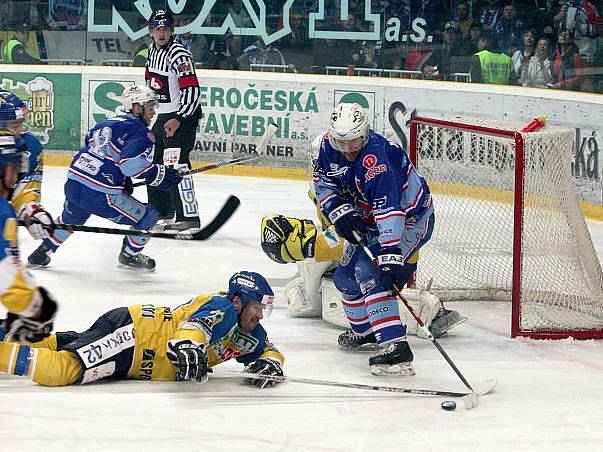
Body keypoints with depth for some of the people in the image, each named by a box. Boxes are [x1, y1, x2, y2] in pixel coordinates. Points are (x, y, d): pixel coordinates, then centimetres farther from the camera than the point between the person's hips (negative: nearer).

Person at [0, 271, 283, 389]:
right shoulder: (222, 308, -15)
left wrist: (270, 364, -1)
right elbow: (195, 323, -32)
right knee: (60, 369, -25)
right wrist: (188, 347, -54)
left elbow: (269, 351, 23)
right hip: (129, 329, -10)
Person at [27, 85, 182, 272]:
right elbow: (131, 164, -21)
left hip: (73, 185, 8)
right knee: (147, 216, 8)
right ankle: (128, 256, 25)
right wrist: (160, 175, -9)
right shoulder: (139, 131, -6)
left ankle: (42, 252, 43)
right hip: (100, 196, -8)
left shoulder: (104, 124, 20)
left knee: (70, 217, 39)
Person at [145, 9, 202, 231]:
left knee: (176, 164, -18)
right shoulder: (153, 49, 10)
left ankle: (189, 217, -20)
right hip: (160, 115, 10)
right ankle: (162, 213, 29)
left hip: (183, 115, -10)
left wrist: (178, 119, -28)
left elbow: (192, 90, -23)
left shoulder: (179, 55, -18)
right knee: (156, 165, 15)